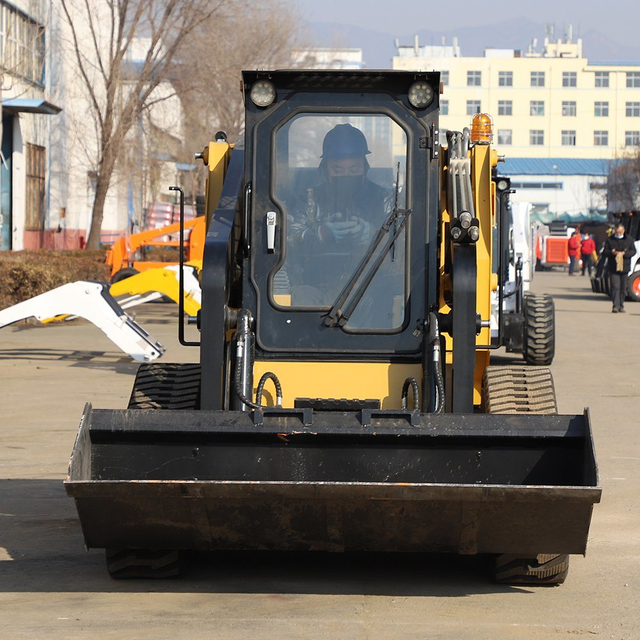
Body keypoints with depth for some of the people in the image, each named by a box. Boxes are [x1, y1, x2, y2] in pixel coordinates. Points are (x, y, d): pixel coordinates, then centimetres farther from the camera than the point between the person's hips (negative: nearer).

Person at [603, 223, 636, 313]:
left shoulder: (629, 240, 7)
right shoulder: (609, 240, 6)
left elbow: (633, 251, 4)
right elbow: (604, 252, 5)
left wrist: (624, 253, -14)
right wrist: (612, 252, -16)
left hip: (624, 268, 2)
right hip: (613, 268, -2)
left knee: (623, 288, 7)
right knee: (615, 287, -12)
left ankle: (621, 306, 17)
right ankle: (615, 306, -16)